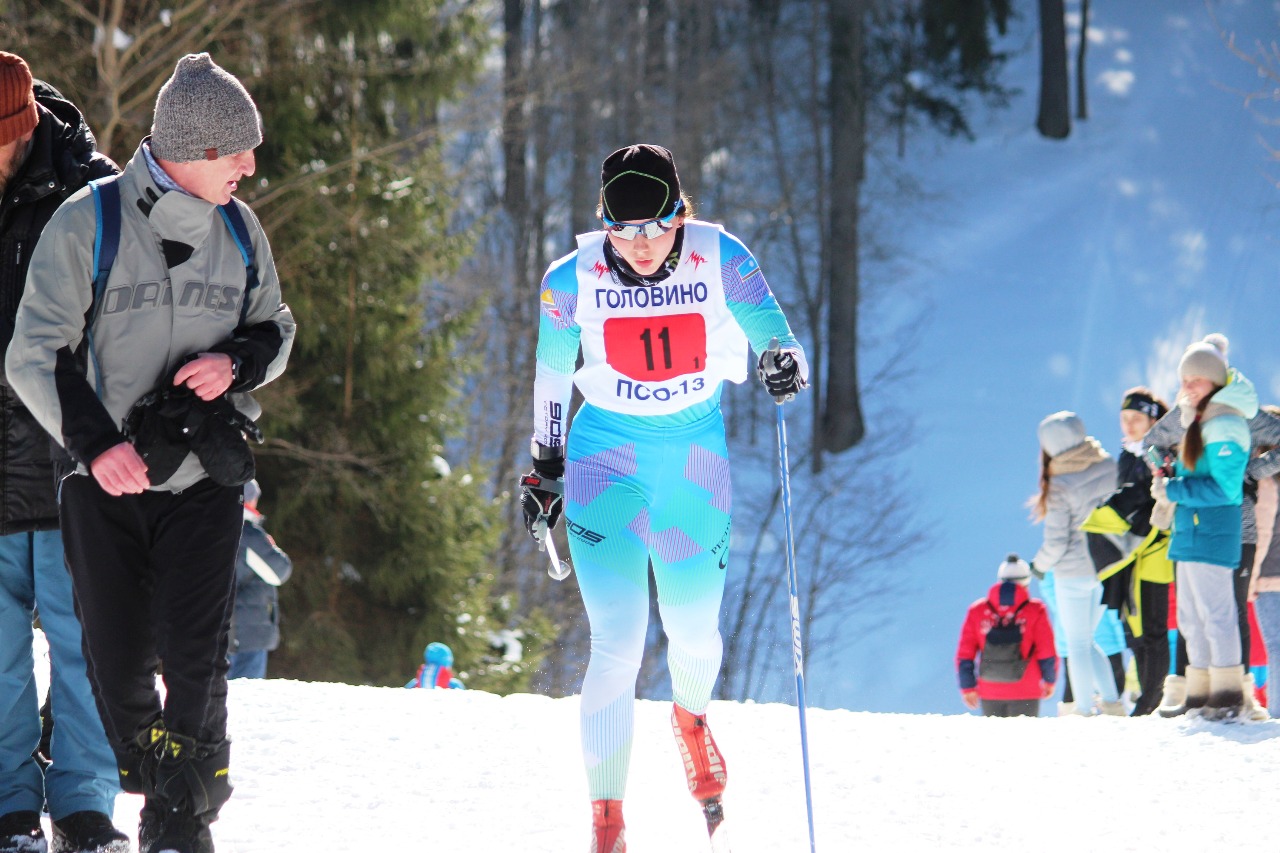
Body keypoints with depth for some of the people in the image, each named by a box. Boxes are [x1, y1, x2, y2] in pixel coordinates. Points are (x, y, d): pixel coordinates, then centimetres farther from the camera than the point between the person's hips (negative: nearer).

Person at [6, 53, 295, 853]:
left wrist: (237, 362, -6)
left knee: (194, 654, -10)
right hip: (107, 479, -2)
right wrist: (94, 443, -20)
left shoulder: (240, 230, 5)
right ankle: (146, 788, 22)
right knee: (118, 660, 1)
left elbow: (276, 329, 18)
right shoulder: (87, 224, -8)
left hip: (204, 478, 2)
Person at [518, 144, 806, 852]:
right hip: (606, 459, -2)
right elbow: (551, 381, 4)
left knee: (696, 633, 13)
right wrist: (545, 467, 12)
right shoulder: (573, 281, -12)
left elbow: (773, 336, -7)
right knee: (617, 646, -14)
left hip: (696, 459, 2)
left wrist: (785, 364, -30)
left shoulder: (720, 260, -13)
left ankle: (691, 717, 50)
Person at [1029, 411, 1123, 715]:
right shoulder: (1108, 467, -6)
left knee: (1077, 645, 8)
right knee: (1087, 641, 20)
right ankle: (1111, 701, 12)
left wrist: (1039, 564, 3)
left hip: (1074, 573, -6)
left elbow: (1056, 544, -17)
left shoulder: (1059, 488, -20)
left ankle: (1084, 710, 11)